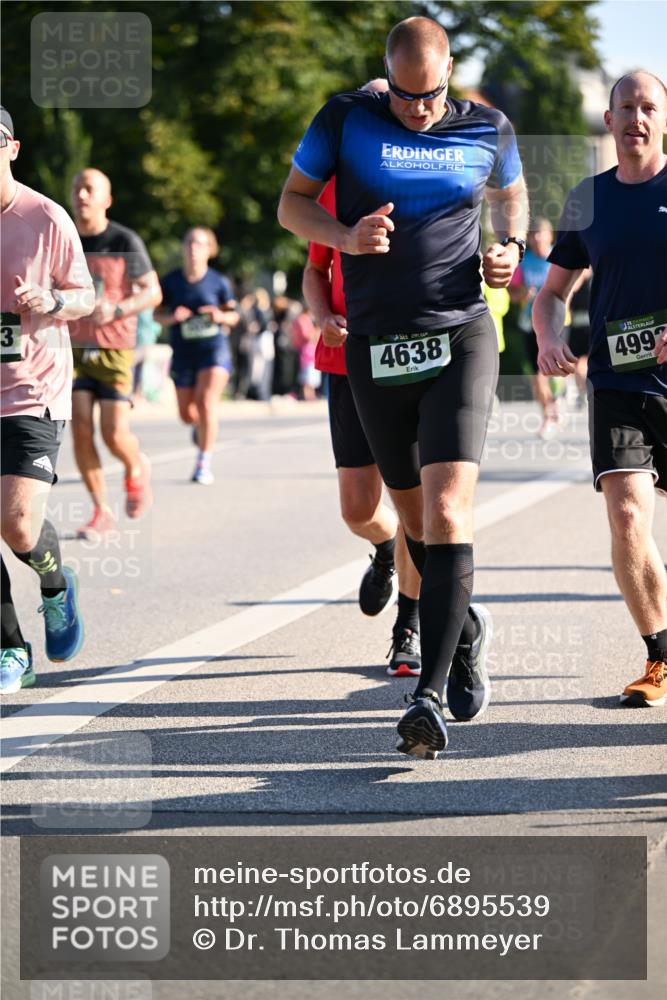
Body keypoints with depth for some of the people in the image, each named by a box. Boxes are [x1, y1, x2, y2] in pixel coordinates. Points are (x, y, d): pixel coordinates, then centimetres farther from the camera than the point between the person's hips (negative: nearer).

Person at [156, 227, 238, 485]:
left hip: (214, 349, -3)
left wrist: (221, 317, -15)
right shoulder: (171, 281, -1)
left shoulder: (218, 282, -3)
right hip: (183, 352, 3)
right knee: (186, 413, 9)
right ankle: (200, 426, 47)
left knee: (206, 403, -18)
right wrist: (172, 317, -16)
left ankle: (204, 464, -12)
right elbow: (158, 314, 6)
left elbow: (233, 315, 7)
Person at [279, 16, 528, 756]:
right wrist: (345, 237, -13)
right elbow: (292, 202, 7)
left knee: (447, 509, -18)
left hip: (460, 340, -2)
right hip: (374, 349, 2)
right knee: (412, 514, 13)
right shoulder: (345, 120, 0)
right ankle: (465, 625, 41)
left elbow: (510, 193, 24)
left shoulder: (487, 132, 3)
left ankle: (431, 692, -21)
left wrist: (510, 246, 3)